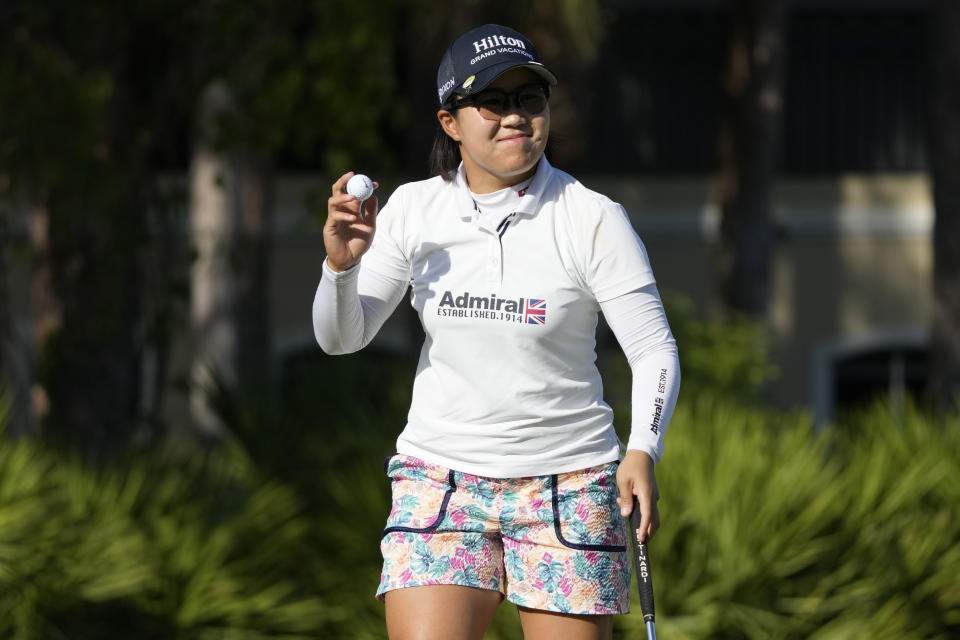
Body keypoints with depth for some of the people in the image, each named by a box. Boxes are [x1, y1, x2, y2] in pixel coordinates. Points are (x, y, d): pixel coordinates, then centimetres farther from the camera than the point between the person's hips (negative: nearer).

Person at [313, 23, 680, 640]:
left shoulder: (593, 219, -7)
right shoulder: (414, 209, 1)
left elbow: (654, 349, -4)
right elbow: (342, 337, 5)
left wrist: (643, 451, -20)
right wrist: (342, 263, -16)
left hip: (567, 486, -1)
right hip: (439, 482, 2)